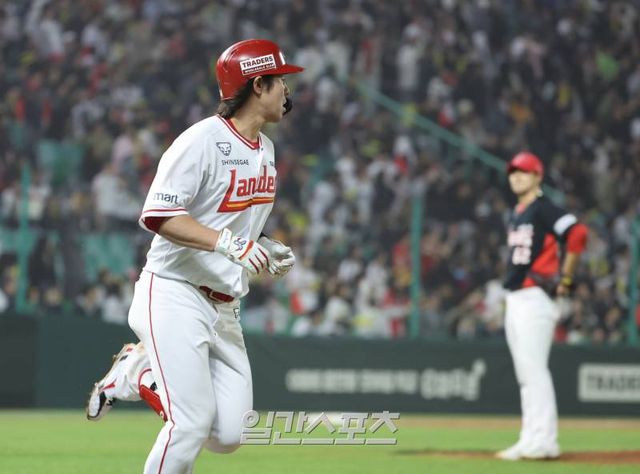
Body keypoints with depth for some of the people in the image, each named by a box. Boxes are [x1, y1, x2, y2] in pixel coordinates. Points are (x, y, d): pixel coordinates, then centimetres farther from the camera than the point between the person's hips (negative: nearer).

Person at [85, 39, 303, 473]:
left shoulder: (265, 149, 13)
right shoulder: (203, 140, -15)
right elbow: (158, 215, -22)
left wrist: (268, 249, 5)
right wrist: (226, 241, -32)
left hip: (224, 306, 8)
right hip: (175, 295, -8)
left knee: (229, 434, 0)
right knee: (192, 424, -17)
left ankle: (138, 375, 21)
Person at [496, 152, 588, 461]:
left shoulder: (543, 209, -9)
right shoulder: (516, 215, 18)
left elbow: (577, 234, -21)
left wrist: (565, 279, -15)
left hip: (534, 299, -10)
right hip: (515, 301, 10)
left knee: (534, 370, -13)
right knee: (525, 374, 10)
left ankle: (542, 441, -15)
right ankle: (531, 441, 13)